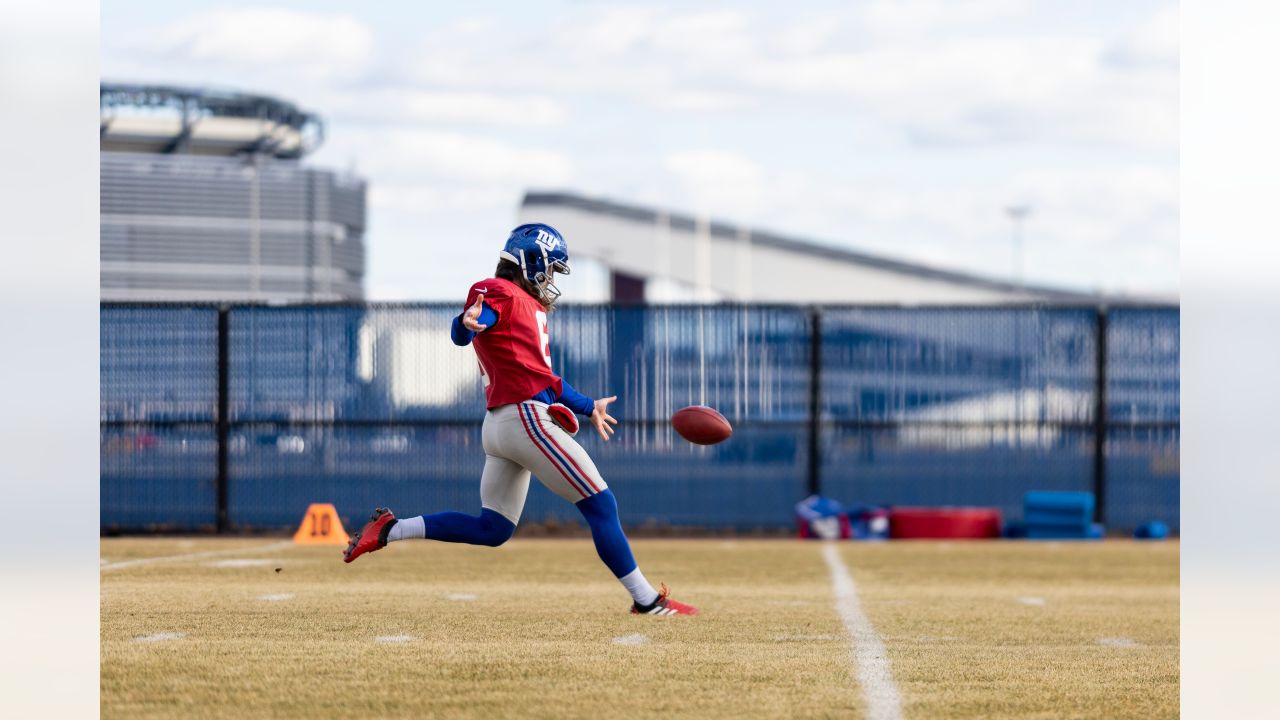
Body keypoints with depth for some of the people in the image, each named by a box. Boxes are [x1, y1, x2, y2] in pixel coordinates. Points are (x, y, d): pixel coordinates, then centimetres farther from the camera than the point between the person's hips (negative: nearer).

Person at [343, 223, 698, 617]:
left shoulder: (530, 306, 23)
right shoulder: (501, 293, -6)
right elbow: (461, 334, -24)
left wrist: (588, 407, 37)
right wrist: (469, 321, -48)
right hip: (526, 419, -10)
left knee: (491, 529, 9)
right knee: (600, 506, -4)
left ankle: (388, 530, 6)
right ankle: (647, 600, 0)